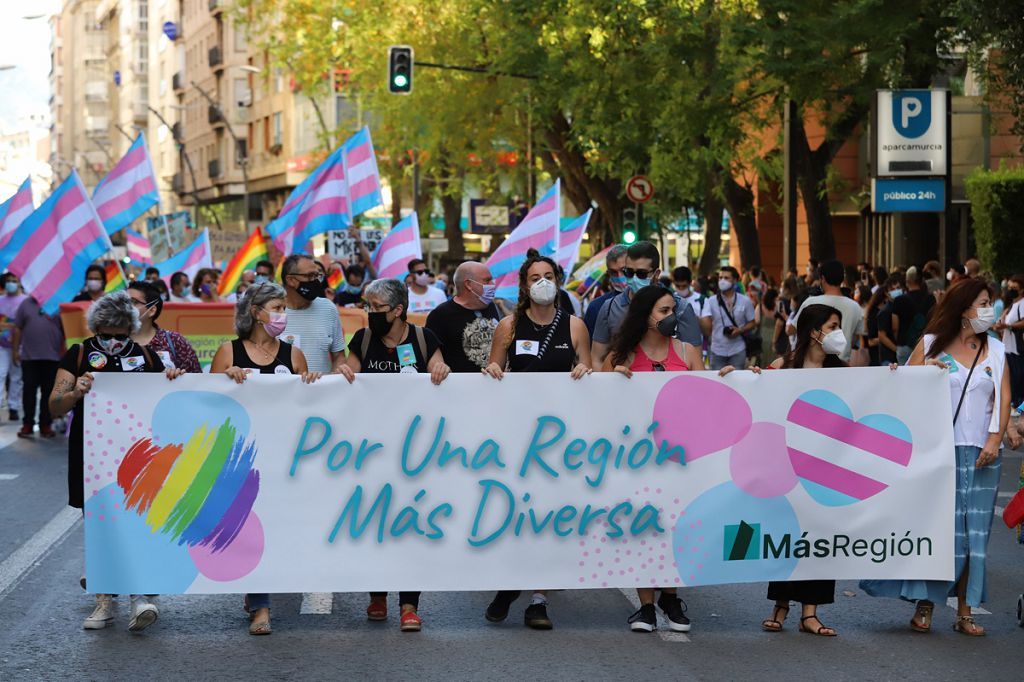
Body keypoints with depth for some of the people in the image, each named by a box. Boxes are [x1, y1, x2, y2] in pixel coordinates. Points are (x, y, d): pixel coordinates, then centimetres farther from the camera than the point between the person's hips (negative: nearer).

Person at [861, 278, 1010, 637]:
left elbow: (1004, 398, 5)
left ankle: (965, 612, 8)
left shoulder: (995, 350, 9)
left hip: (980, 454, 2)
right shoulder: (931, 344, 3)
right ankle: (925, 605, 7)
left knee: (973, 532, 3)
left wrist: (995, 440, -7)